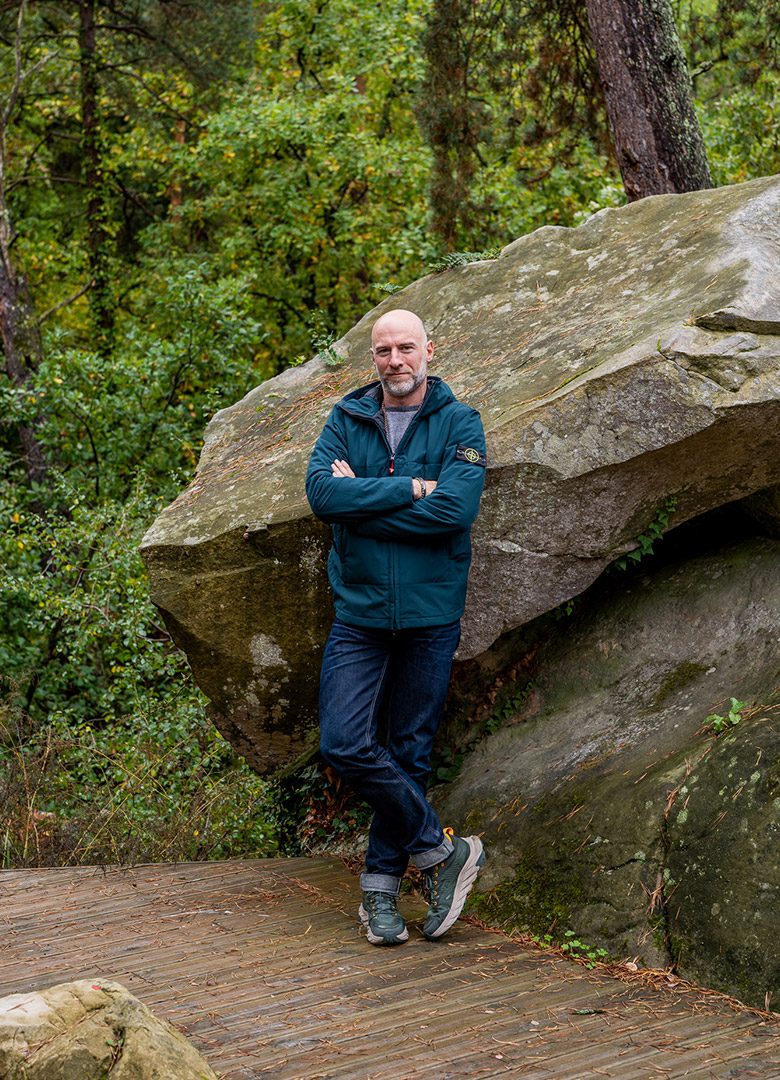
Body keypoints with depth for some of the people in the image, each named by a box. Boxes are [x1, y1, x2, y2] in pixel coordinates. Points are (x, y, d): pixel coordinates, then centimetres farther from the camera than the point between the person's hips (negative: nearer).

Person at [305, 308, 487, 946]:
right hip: (360, 613, 2)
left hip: (431, 613, -1)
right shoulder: (346, 420, 6)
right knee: (345, 745, -11)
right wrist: (409, 489, -15)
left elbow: (455, 510, -16)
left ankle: (381, 888, 20)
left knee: (410, 753, 6)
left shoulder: (459, 423, -1)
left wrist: (362, 499, -11)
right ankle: (443, 849, 6)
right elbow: (321, 493, -11)